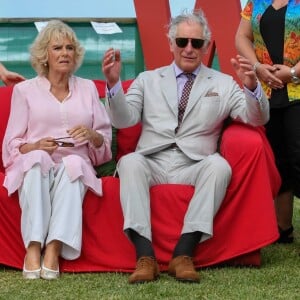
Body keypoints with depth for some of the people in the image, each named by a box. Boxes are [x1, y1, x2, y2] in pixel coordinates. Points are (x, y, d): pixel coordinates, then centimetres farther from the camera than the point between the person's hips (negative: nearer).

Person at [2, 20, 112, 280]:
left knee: (72, 163, -35)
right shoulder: (25, 90, 13)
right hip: (33, 166, -1)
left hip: (76, 166, 1)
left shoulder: (88, 88, 19)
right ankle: (33, 248, -44)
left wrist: (92, 136, -8)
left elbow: (106, 140, 16)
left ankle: (54, 249, -44)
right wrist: (36, 146, -14)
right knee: (38, 159, -36)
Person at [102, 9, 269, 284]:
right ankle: (145, 256, -37)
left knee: (219, 165, -32)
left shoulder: (224, 83, 16)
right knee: (129, 162, -32)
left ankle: (184, 253, -35)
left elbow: (257, 119, 5)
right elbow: (124, 120, 5)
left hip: (195, 167, 0)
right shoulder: (148, 80, 18)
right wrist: (114, 83, -12)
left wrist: (251, 87, -16)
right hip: (151, 164, 0)